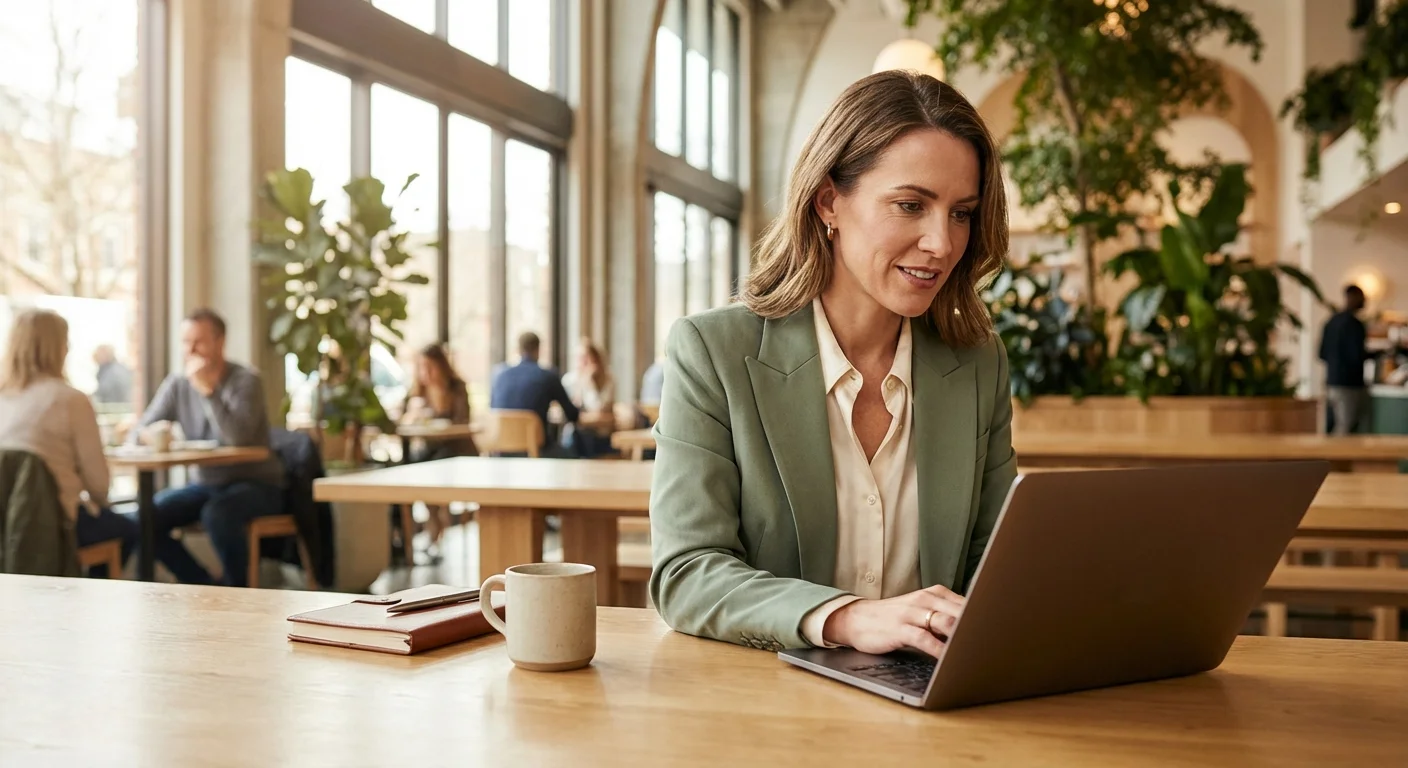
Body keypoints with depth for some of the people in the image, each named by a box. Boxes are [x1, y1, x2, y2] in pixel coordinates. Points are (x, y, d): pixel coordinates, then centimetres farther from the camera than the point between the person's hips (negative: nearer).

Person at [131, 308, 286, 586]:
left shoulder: (246, 381, -11)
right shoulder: (177, 384, 4)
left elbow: (238, 437, -27)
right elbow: (139, 433, 3)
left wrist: (207, 389, -26)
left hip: (257, 485, -6)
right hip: (207, 484, 6)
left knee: (217, 513, -35)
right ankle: (206, 589, -3)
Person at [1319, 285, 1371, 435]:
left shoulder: (1331, 321, 10)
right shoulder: (1354, 324, -14)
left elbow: (1322, 354, 13)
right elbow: (1357, 356, -18)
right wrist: (1370, 353, 1)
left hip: (1332, 382, 8)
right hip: (1350, 384, -8)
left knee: (1338, 427, 12)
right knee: (1345, 429, -4)